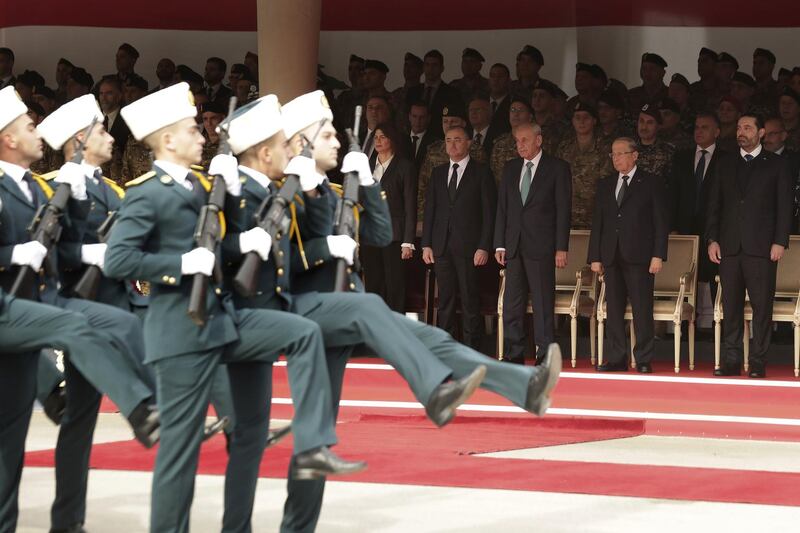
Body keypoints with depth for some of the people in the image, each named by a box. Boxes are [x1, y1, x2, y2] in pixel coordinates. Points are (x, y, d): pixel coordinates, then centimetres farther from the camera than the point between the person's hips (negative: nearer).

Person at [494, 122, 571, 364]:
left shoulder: (557, 168, 0)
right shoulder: (510, 169, 14)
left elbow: (563, 209, -3)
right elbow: (502, 208, 14)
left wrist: (561, 248, -9)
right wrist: (499, 244, 6)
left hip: (541, 245, -5)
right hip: (514, 245, 5)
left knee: (543, 303, -3)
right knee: (512, 304, 4)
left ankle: (545, 354, 0)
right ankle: (514, 354, 8)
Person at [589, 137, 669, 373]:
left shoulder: (651, 183, 4)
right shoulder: (605, 185, 16)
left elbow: (661, 221, 0)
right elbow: (597, 223, 16)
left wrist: (658, 255, -8)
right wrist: (595, 257, 8)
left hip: (639, 256, -4)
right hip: (611, 256, 4)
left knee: (642, 310, -5)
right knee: (613, 309, 3)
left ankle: (643, 360, 0)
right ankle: (617, 359, 8)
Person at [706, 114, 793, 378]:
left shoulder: (776, 165, 5)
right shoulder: (725, 165, 15)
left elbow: (785, 206, 1)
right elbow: (714, 205, 14)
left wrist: (780, 242, -7)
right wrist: (712, 239, 4)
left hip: (761, 247, -3)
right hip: (729, 246, 3)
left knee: (762, 306, -4)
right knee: (731, 306, 3)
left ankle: (758, 363, -1)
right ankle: (731, 361, 7)